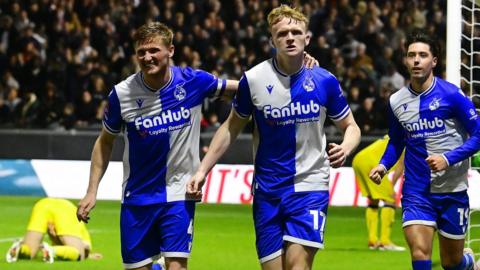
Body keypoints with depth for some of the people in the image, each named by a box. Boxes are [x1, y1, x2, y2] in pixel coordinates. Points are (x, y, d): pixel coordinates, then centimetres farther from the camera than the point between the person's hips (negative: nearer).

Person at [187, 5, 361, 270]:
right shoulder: (253, 79, -4)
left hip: (310, 186, -1)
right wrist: (202, 171, 6)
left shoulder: (324, 81, -4)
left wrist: (345, 148, -14)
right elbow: (231, 128, 10)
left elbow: (350, 126, 9)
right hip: (267, 191, 1)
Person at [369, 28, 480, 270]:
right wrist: (383, 165, 1)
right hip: (416, 192, 2)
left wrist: (448, 159, -20)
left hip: (452, 191, -2)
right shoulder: (396, 102, 3)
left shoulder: (451, 94, -10)